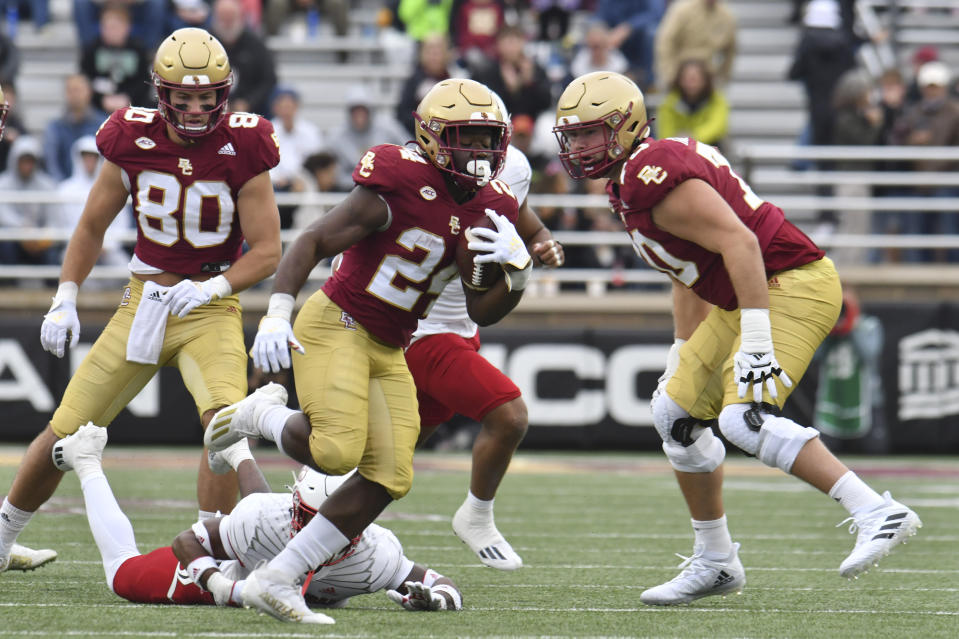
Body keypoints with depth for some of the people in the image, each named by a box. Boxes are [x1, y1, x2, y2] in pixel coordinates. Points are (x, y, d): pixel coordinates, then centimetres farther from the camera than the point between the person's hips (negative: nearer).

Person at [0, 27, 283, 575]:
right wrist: (64, 301, 1)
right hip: (142, 305, 2)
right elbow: (92, 228, 10)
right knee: (64, 436, 4)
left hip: (210, 311, -2)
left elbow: (267, 252, -9)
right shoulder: (134, 143, -4)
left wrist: (211, 288, -24)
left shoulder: (241, 150, -11)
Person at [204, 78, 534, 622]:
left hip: (389, 352, 8)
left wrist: (517, 272, -13)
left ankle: (276, 580, 3)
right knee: (336, 452, -27)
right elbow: (314, 242, -15)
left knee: (388, 478, -3)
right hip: (337, 326, -8)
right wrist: (278, 314, -27)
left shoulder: (491, 208, 5)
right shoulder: (400, 185, -17)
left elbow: (483, 312, 8)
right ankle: (263, 414, 7)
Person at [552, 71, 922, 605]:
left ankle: (878, 513, -27)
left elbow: (739, 243, -27)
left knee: (745, 418, -26)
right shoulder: (634, 180, 15)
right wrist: (684, 356, 30)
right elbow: (690, 276, 26)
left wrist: (756, 341, -32)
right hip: (749, 299, 11)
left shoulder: (653, 176, -18)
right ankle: (716, 562, 23)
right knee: (677, 412, 15)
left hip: (792, 285, -11)